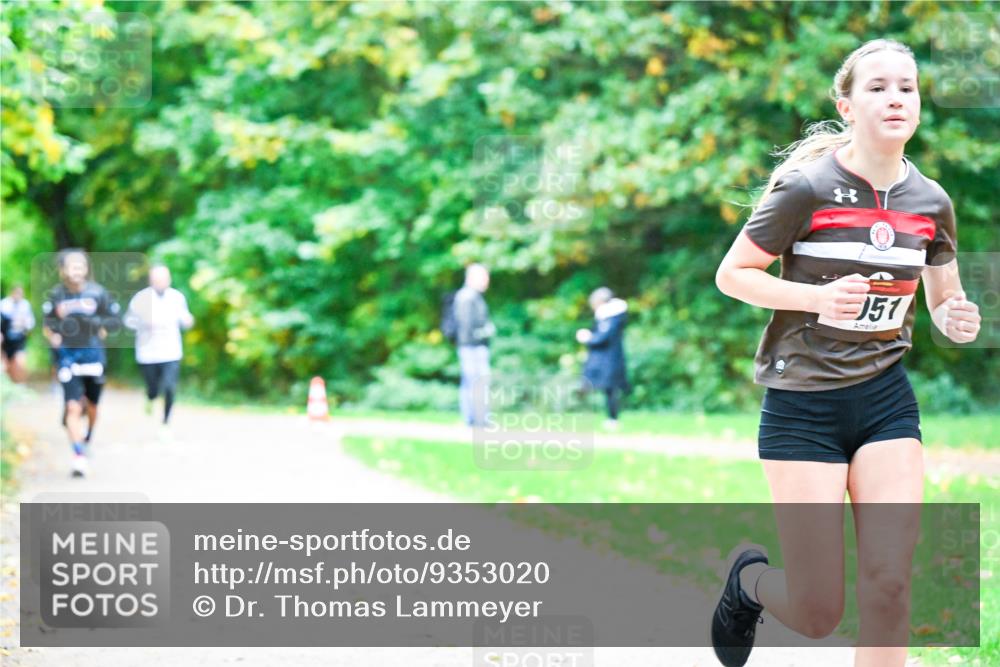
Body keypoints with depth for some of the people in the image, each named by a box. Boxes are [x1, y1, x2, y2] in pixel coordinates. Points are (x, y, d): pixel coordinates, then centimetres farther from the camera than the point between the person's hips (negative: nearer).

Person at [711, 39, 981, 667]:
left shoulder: (931, 202, 2)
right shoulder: (807, 188, -12)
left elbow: (945, 302, 15)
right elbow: (731, 274, -6)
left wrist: (958, 320, -10)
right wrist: (818, 297, -22)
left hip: (887, 401, 4)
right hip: (803, 405, -4)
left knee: (888, 589, -7)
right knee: (819, 616, -1)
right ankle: (750, 576, 34)